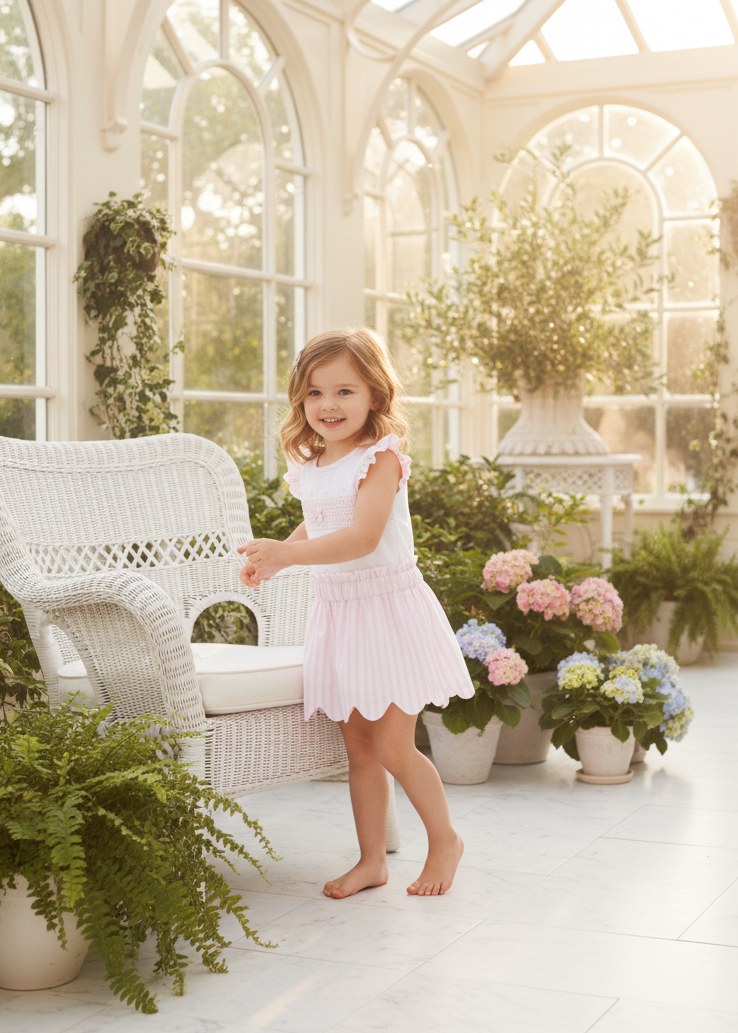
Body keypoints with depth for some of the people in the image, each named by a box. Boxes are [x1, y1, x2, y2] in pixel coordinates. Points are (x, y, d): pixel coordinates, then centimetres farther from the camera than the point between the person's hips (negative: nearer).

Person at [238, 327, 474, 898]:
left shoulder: (380, 458, -15)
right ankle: (372, 859, 21)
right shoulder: (311, 468, 8)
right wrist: (273, 560, 13)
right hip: (337, 611, 7)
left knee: (393, 747, -3)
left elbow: (363, 537, -29)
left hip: (389, 605, -7)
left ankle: (445, 839, 20)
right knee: (359, 747, 11)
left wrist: (288, 553, -36)